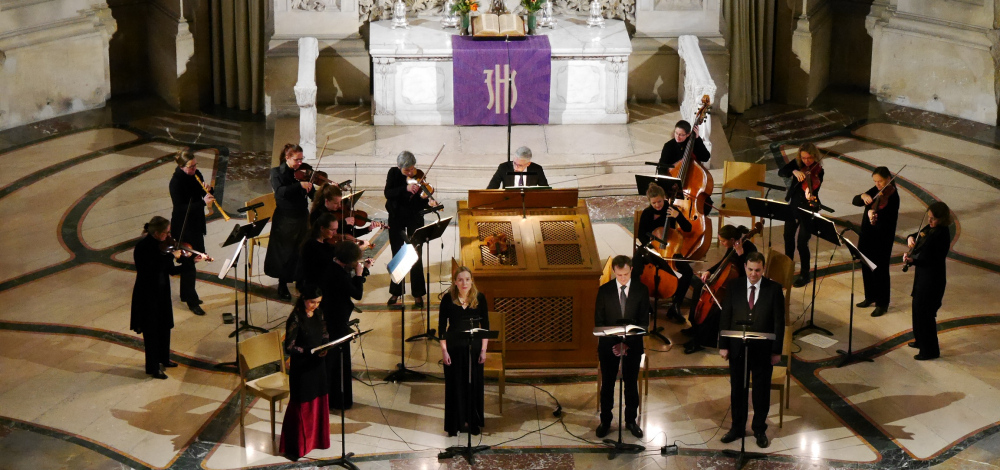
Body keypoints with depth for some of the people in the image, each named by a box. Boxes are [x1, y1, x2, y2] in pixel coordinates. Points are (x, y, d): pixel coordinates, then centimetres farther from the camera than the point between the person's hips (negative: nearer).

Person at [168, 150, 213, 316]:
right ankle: (192, 301, 5)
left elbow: (201, 193, 9)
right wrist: (203, 202, -32)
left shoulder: (196, 175, 0)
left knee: (191, 260, 18)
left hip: (196, 224, 8)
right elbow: (180, 207, -25)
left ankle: (186, 294, 33)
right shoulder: (176, 182, -21)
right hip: (183, 227, -8)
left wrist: (208, 191, -14)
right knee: (188, 263, -2)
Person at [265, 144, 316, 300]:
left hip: (302, 218, 3)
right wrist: (300, 185, -35)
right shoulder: (277, 172, -6)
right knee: (285, 253, 7)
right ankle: (282, 286, 20)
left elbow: (314, 195, -4)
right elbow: (280, 191, -24)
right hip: (285, 220, -3)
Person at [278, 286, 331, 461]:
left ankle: (316, 438, 32)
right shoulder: (295, 319, -20)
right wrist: (311, 352, -29)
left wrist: (326, 345, -10)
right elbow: (289, 347, -19)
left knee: (319, 402, 16)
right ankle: (293, 447, 13)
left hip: (318, 365, 7)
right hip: (301, 368, -6)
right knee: (301, 406, 2)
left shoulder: (318, 314, 1)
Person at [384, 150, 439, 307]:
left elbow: (420, 202, -15)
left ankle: (418, 294, 7)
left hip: (414, 218, -1)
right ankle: (395, 292, 24)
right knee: (397, 254, 11)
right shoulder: (393, 173, -9)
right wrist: (406, 188, -34)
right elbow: (388, 193, -22)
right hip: (396, 218, 1)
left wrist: (429, 202, -37)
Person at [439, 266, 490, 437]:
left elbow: (485, 325, 2)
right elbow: (442, 326, -1)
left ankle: (473, 422, 19)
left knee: (474, 384, 6)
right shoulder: (448, 299, -5)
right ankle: (455, 424, 15)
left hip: (474, 347, 1)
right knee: (454, 384, 4)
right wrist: (444, 350, -7)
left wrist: (483, 349, -3)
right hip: (454, 347, -1)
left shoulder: (479, 298, -2)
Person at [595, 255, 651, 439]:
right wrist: (612, 342, -14)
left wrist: (629, 342, -15)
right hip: (608, 344, 0)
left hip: (633, 344, 0)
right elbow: (599, 321, -2)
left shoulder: (641, 290, -3)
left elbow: (644, 321, -3)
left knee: (631, 384, 9)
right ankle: (605, 420, 20)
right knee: (607, 384, 8)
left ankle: (631, 420, 21)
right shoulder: (604, 290, -3)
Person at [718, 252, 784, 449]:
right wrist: (723, 345, -3)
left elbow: (779, 321, -3)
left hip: (763, 349, -1)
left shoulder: (774, 289, -4)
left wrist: (777, 351, -6)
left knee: (761, 390, 8)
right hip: (737, 347, 1)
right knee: (737, 389, 11)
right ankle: (737, 427, 23)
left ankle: (760, 429, 22)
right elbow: (725, 317, 2)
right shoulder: (734, 287, 0)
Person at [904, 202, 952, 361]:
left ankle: (930, 350, 10)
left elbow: (932, 261, -26)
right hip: (923, 276, 10)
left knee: (925, 313, -2)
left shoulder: (941, 235, -25)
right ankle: (921, 340, 40)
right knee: (918, 308, 23)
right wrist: (910, 238, -5)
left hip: (932, 280, -10)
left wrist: (912, 261, -35)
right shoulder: (931, 228, 3)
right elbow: (917, 235, 17)